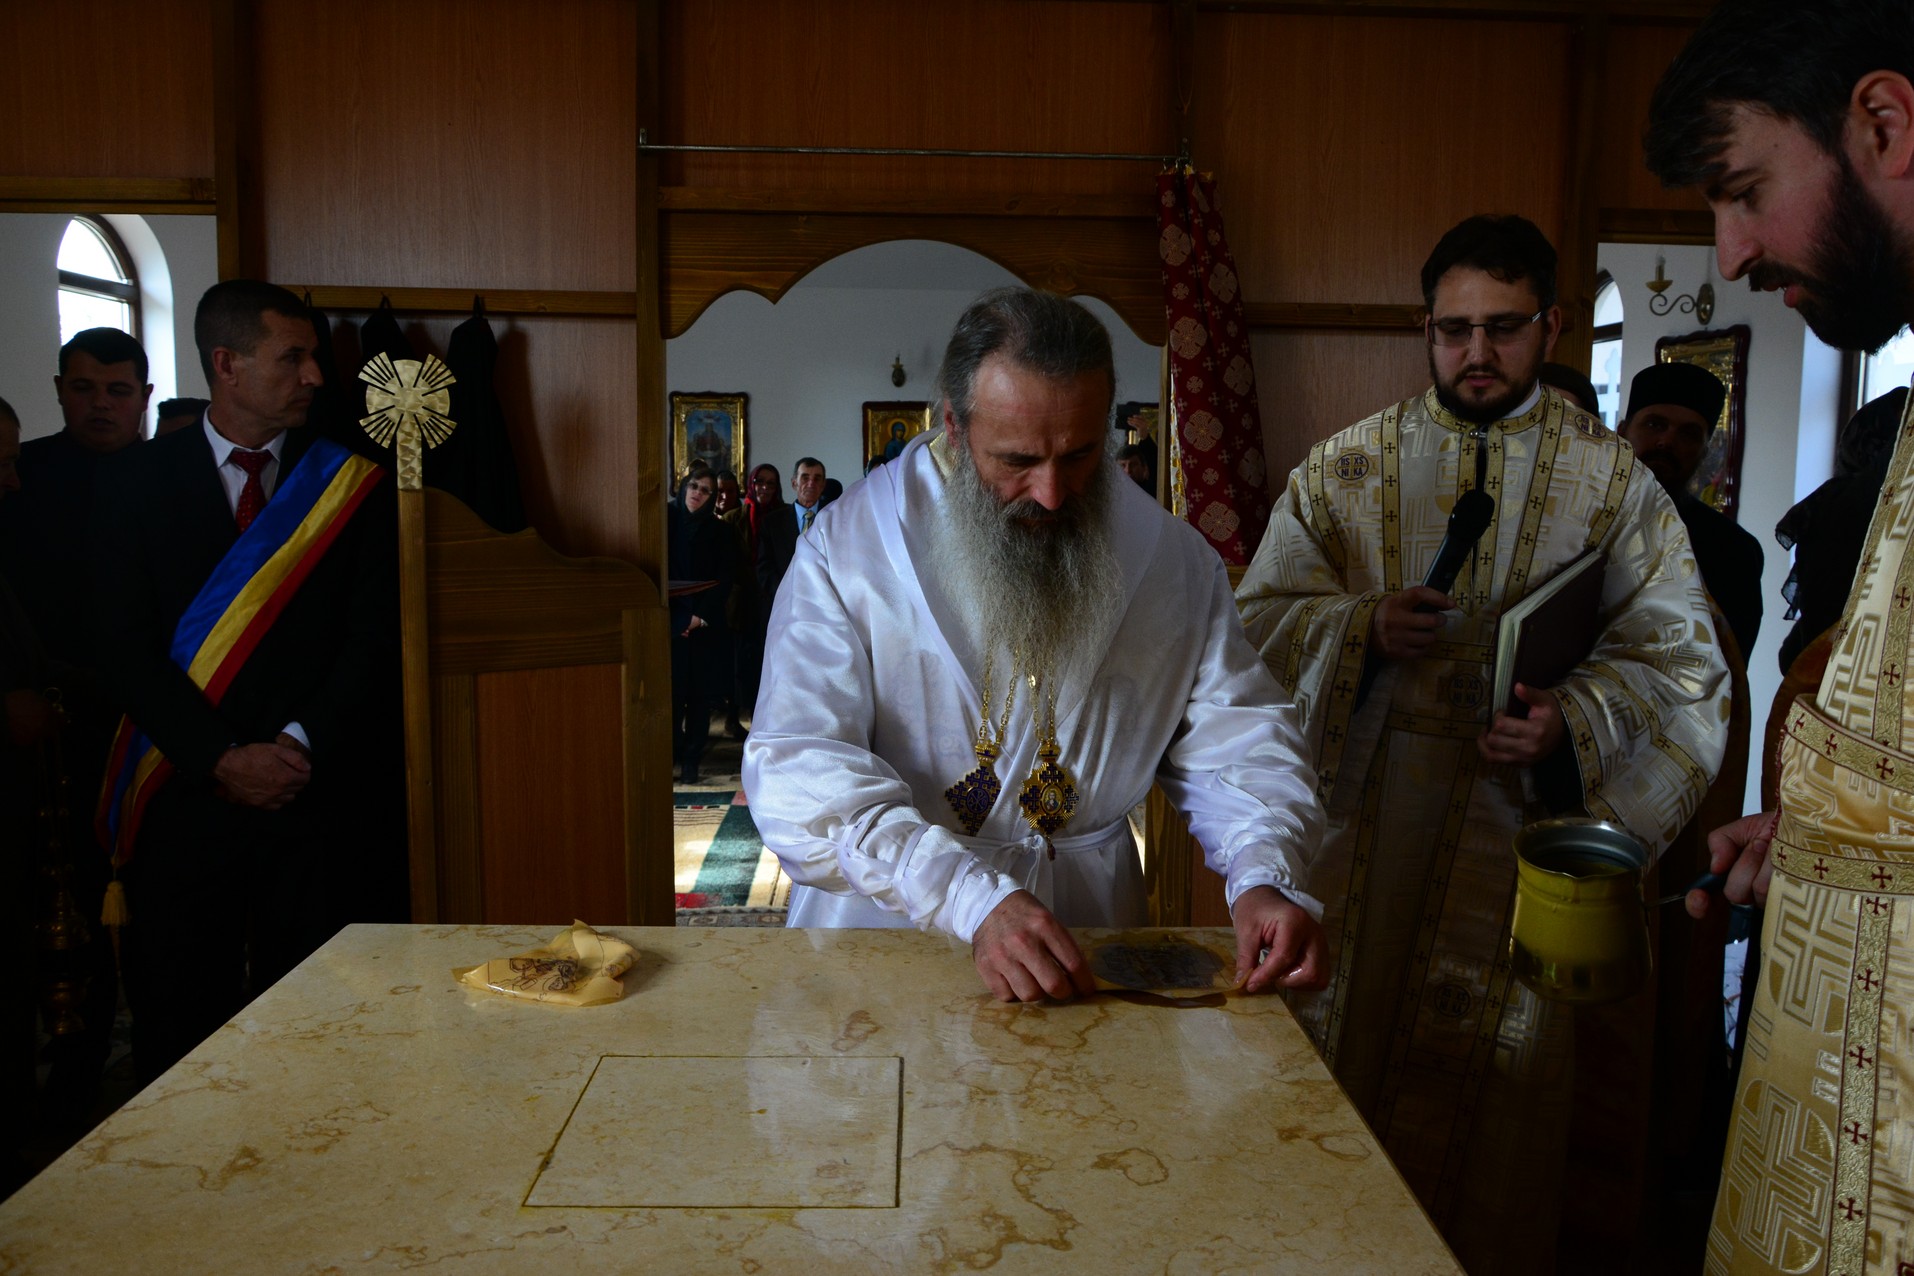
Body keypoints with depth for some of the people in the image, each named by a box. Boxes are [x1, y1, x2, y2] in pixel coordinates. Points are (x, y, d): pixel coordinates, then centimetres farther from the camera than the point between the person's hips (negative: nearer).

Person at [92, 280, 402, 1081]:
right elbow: (126, 643, -2)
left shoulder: (351, 483, 4)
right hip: (186, 795, 0)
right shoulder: (137, 481, 4)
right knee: (178, 1016, 9)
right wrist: (222, 759, -11)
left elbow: (376, 635, -1)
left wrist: (300, 747, -11)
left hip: (321, 795, 0)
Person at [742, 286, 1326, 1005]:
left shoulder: (1171, 559, 1)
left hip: (1089, 921, 1)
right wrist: (973, 902, -29)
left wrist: (1265, 875, -17)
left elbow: (1234, 733, 4)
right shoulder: (847, 548, -9)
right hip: (890, 918, 0)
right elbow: (798, 771, -18)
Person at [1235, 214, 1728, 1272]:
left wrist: (1576, 719, -18)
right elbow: (1259, 613, 1)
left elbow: (1680, 662, 1)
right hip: (1356, 826, 1)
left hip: (1516, 834, -1)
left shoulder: (1613, 483, 3)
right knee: (1339, 1049, 11)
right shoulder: (1348, 466, 5)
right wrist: (1362, 627, -17)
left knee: (1489, 1090, 9)